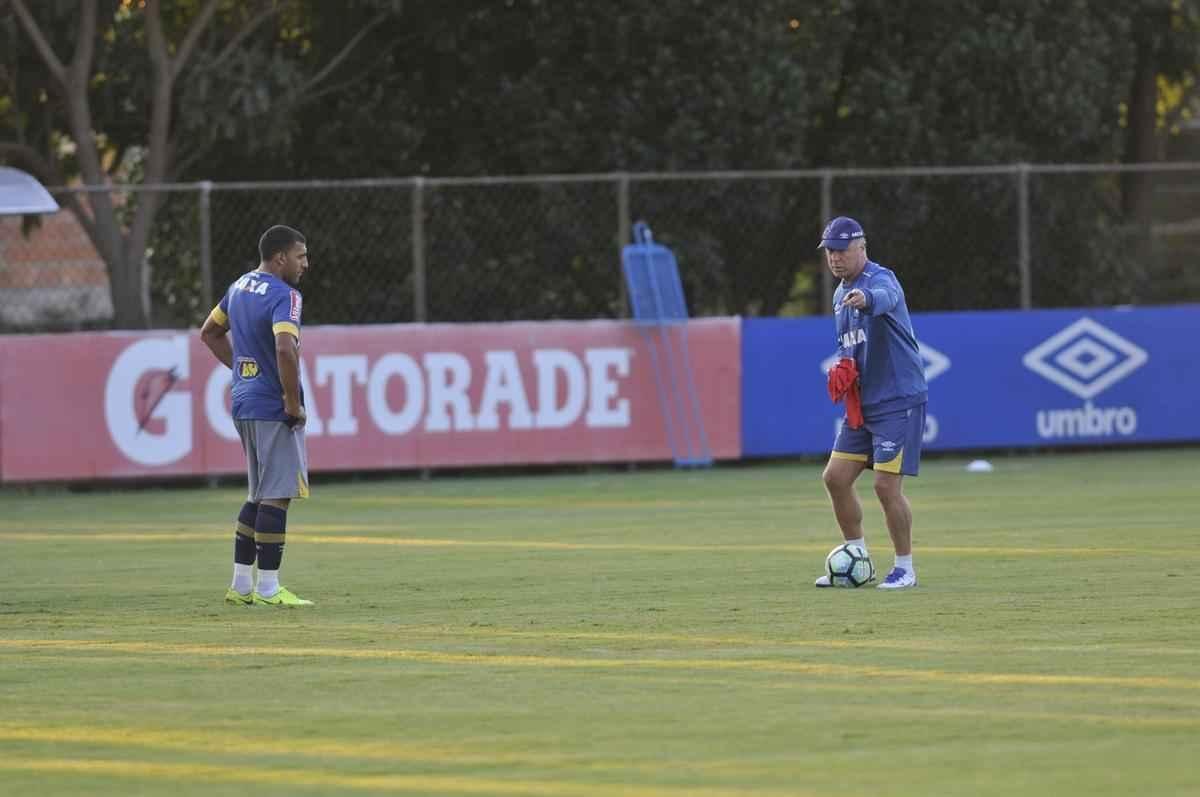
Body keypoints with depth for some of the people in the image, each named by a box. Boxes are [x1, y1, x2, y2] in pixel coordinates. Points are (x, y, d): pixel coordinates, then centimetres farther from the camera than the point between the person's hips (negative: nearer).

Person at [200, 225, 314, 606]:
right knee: (276, 496, -5)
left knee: (259, 495, 17)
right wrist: (294, 404, -19)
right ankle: (267, 588, -4)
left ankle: (241, 584, 19)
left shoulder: (240, 286, 13)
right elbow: (285, 350, -29)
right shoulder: (284, 295, -15)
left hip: (243, 403, 9)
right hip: (273, 409, -9)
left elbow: (209, 333, 26)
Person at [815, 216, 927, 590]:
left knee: (886, 485, -12)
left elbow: (885, 298, -40)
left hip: (899, 401, -9)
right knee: (835, 477, 5)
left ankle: (905, 569, 1)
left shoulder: (880, 279, -15)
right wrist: (843, 367, 1)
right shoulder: (840, 295, 13)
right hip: (862, 404, 9)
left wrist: (866, 300, -65)